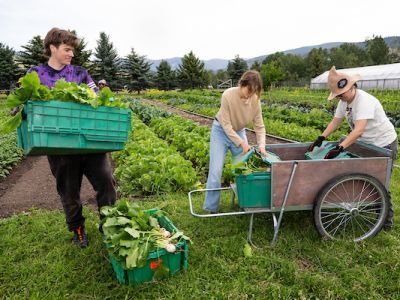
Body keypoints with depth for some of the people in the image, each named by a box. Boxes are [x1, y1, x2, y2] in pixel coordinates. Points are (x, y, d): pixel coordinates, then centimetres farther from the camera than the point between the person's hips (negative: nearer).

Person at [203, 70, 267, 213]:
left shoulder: (255, 100, -18)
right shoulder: (228, 95, -29)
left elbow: (259, 126, -12)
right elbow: (226, 125, -24)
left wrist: (261, 145, -28)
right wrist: (241, 143, -27)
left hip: (239, 131, 4)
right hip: (221, 131, -3)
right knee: (216, 170, -5)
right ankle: (211, 208, 10)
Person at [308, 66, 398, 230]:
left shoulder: (364, 101, -31)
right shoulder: (344, 101, -4)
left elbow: (359, 130, -41)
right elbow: (335, 121, 0)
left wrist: (339, 148, -49)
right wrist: (320, 139, -12)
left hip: (384, 144, -8)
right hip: (366, 143, 8)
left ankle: (387, 220, 15)